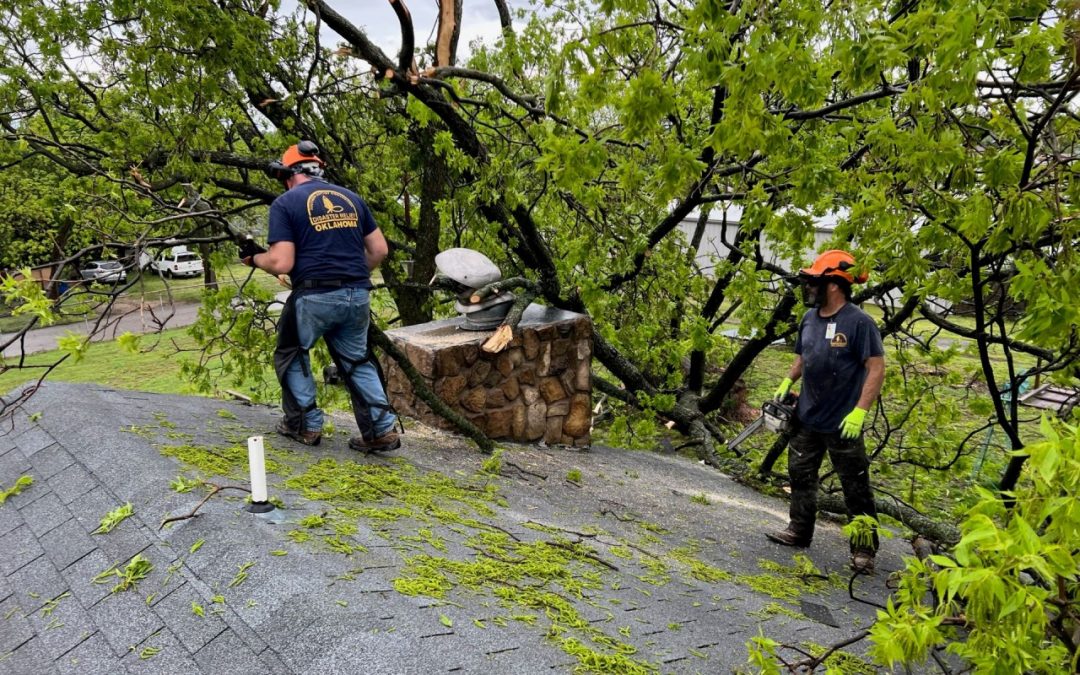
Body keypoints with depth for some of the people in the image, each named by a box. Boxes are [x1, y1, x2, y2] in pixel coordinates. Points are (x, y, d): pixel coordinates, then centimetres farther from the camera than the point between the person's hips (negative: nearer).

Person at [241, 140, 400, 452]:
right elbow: (379, 249, 13)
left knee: (290, 356, 21)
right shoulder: (351, 197, 14)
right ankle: (381, 429, 11)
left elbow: (281, 263, -10)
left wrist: (253, 258, 10)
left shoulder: (285, 203, -2)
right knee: (356, 360, 19)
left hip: (315, 297, -4)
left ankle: (306, 424, 23)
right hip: (358, 296, 5)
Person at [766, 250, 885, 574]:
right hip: (806, 418, 8)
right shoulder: (809, 318, 4)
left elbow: (876, 369, -17)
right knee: (800, 474, 17)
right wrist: (786, 383, 4)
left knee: (856, 487, 4)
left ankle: (864, 550, 14)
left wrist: (859, 412, -22)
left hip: (842, 424, -7)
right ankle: (799, 530, 32)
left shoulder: (859, 322, -18)